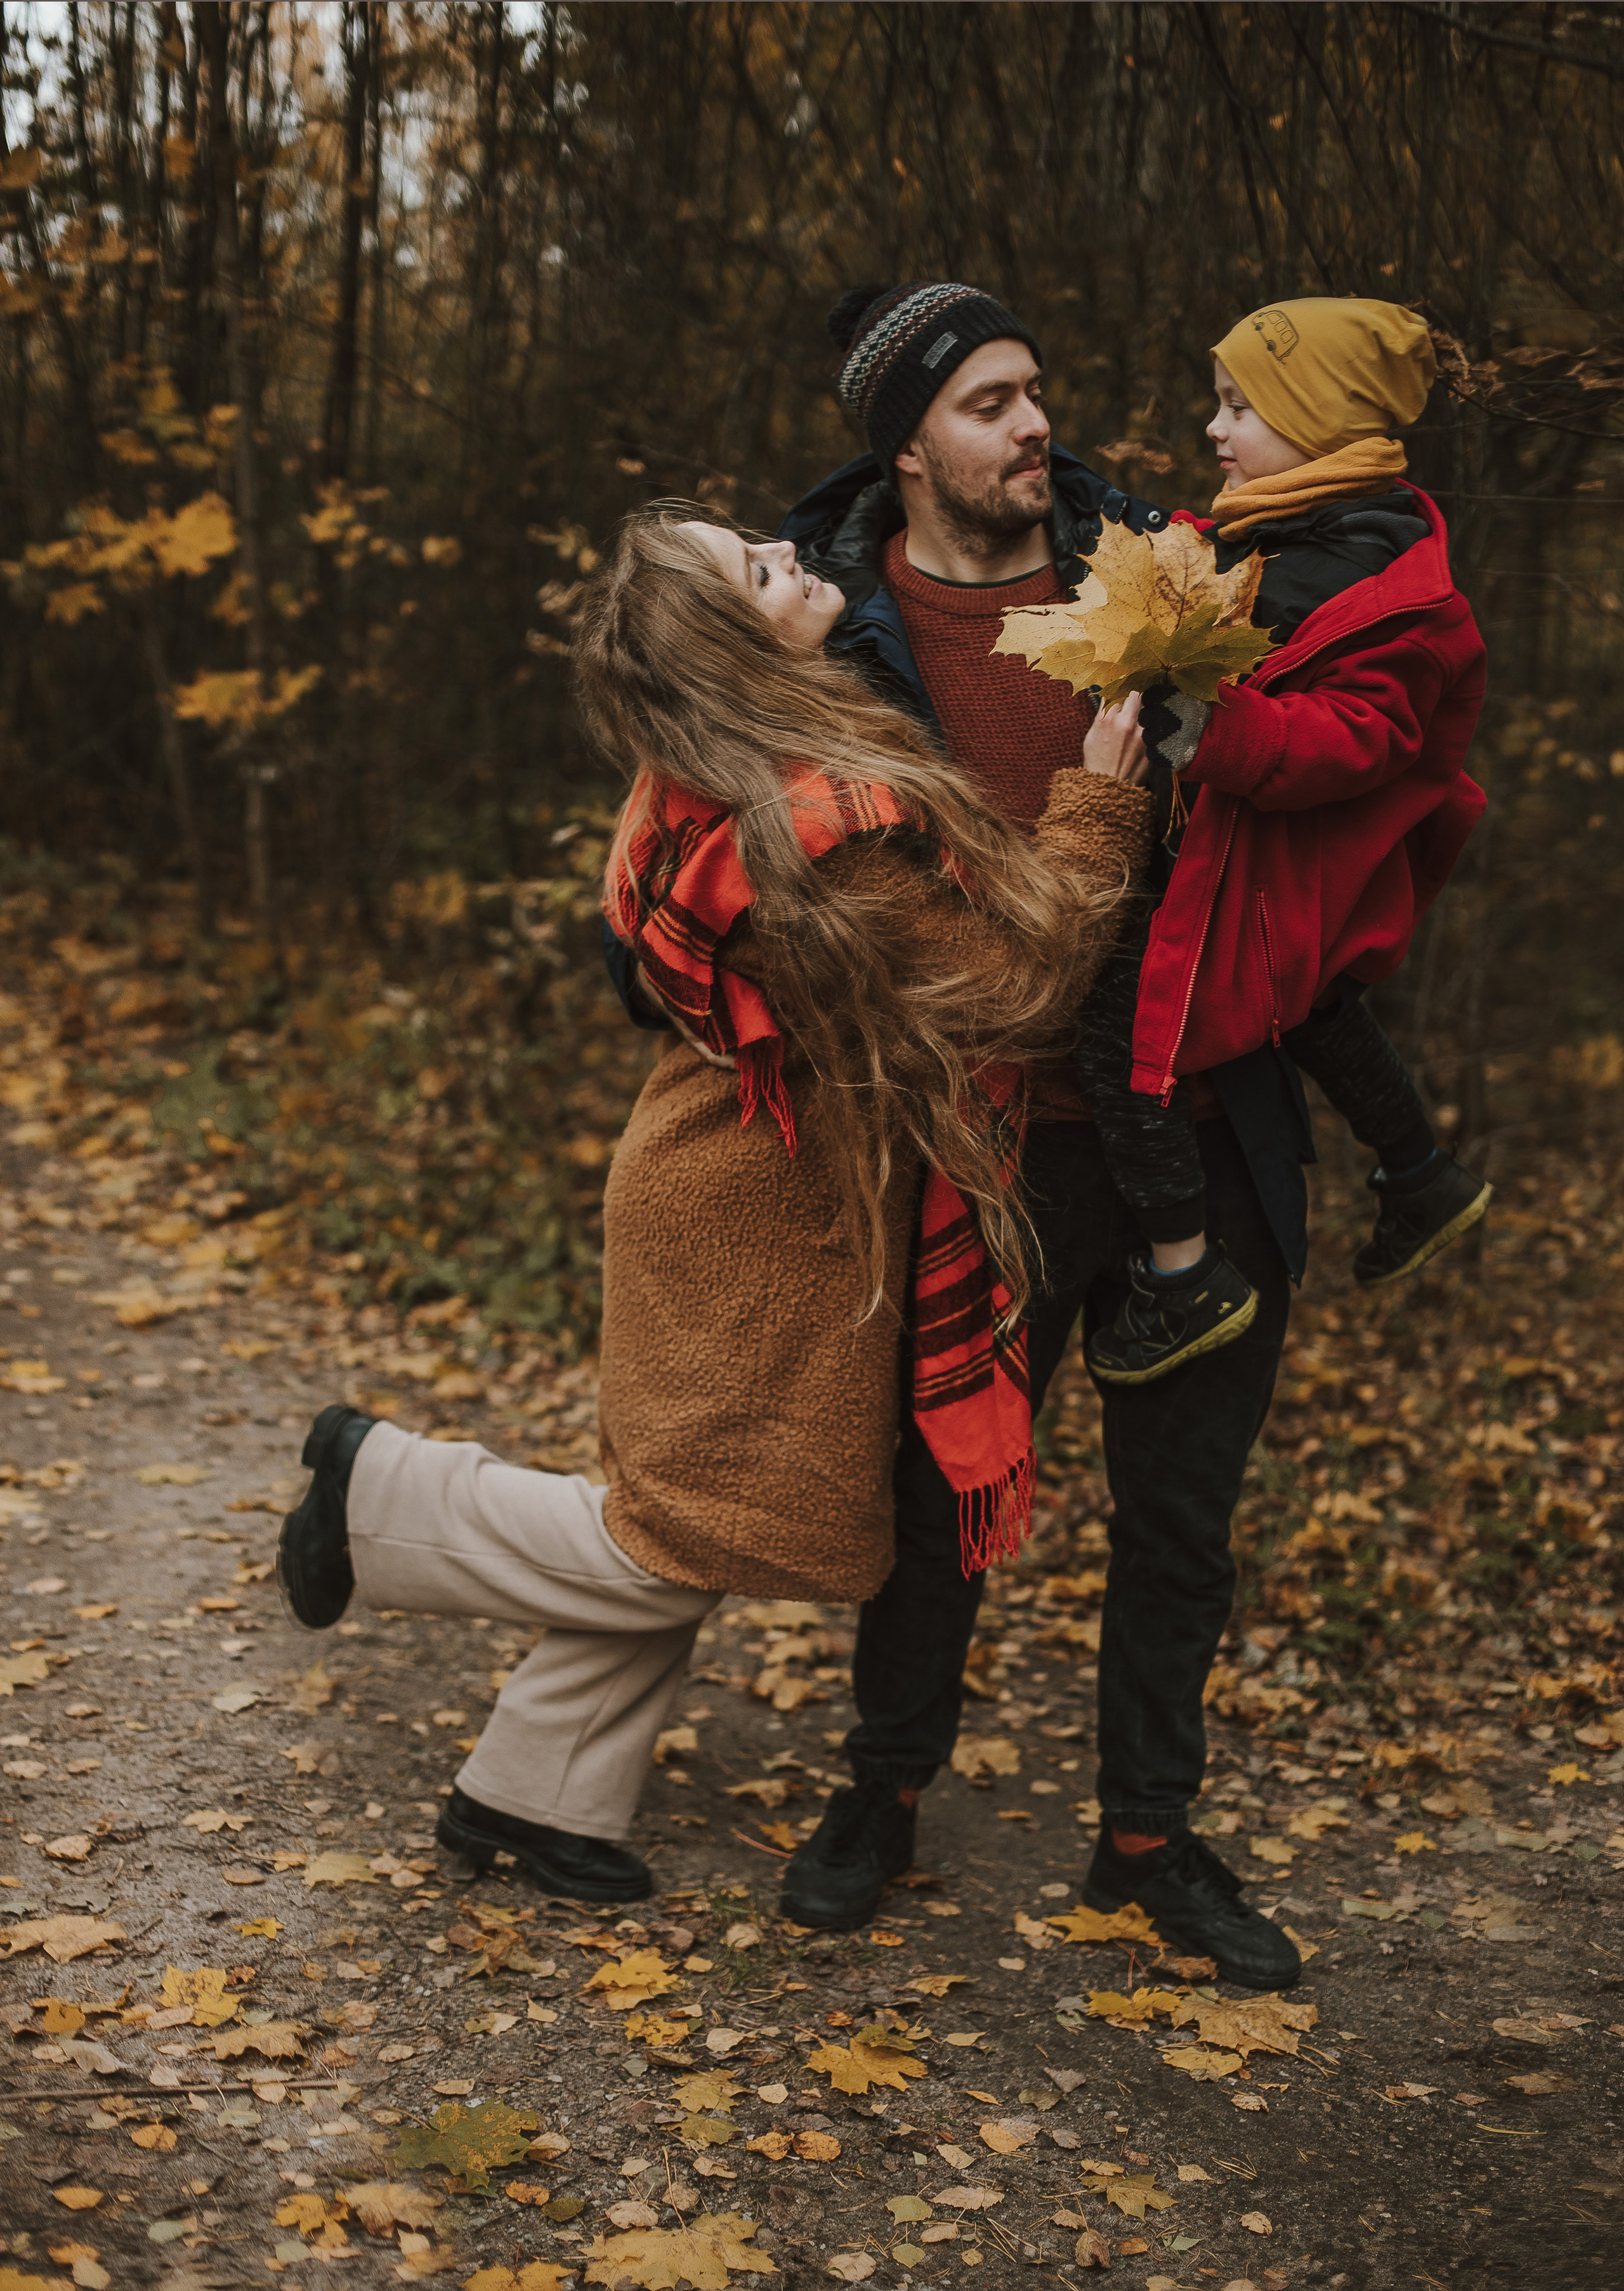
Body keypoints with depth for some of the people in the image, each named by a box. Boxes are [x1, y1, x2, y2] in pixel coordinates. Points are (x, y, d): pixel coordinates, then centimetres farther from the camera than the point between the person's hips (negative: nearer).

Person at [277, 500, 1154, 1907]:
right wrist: (1099, 809, -11)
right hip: (776, 1220, -9)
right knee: (717, 1533, 6)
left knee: (680, 1520, 19)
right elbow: (1015, 981, -19)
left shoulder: (712, 789, 1)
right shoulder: (831, 828, -28)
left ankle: (538, 1796, 31)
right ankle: (387, 1491, 15)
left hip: (726, 1181, 9)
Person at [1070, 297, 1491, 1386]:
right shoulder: (1279, 531, 5)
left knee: (1121, 1018, -10)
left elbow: (1345, 744, -33)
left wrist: (1210, 725, -42)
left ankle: (1186, 1275, -1)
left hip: (1275, 871, -11)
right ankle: (1423, 1180, 53)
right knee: (1309, 1003, 31)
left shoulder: (1386, 596, -25)